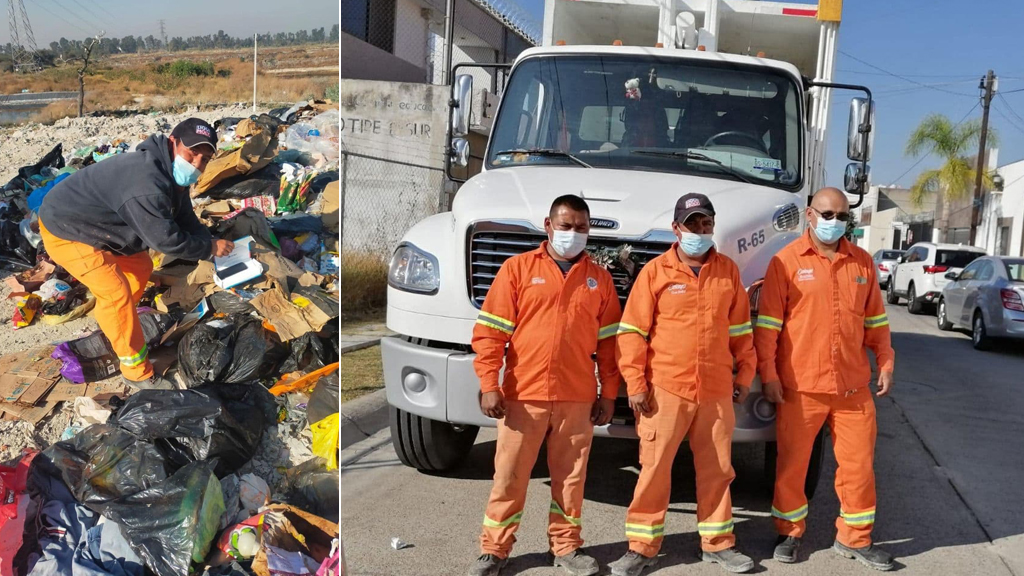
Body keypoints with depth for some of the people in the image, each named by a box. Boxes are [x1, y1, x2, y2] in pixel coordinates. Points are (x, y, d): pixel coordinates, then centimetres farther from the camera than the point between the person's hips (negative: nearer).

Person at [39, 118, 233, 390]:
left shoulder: (171, 174, -2)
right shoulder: (146, 183, -37)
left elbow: (186, 220, 6)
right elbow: (166, 238, -31)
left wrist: (212, 241, -9)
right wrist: (210, 247, -19)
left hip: (93, 223, 11)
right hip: (66, 231, -10)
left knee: (140, 268, 19)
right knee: (117, 293, -14)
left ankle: (111, 326, 39)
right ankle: (137, 371, -1)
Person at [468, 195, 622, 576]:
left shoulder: (599, 277, 9)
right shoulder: (518, 268, 1)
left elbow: (608, 340, 10)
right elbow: (490, 330, -2)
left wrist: (608, 393, 7)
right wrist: (489, 384, -9)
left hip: (578, 398, 2)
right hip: (523, 395, -2)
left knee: (571, 476, 11)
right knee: (509, 476, 5)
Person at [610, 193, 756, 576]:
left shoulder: (728, 271, 7)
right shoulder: (655, 271, -2)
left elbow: (740, 329, 14)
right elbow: (632, 331, -4)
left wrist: (744, 375, 11)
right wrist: (635, 383, -9)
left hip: (717, 390, 3)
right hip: (665, 389, -3)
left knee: (717, 469, 12)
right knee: (654, 469, 2)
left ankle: (717, 543, 27)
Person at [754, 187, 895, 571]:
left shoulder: (862, 262, 8)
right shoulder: (787, 261, -5)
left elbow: (876, 320, 14)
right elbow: (767, 324, -6)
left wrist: (885, 363, 9)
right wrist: (768, 374, -10)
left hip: (854, 385, 4)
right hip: (800, 386, -3)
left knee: (859, 463, 9)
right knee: (792, 463, 7)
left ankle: (854, 538, 25)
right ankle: (790, 532, 26)